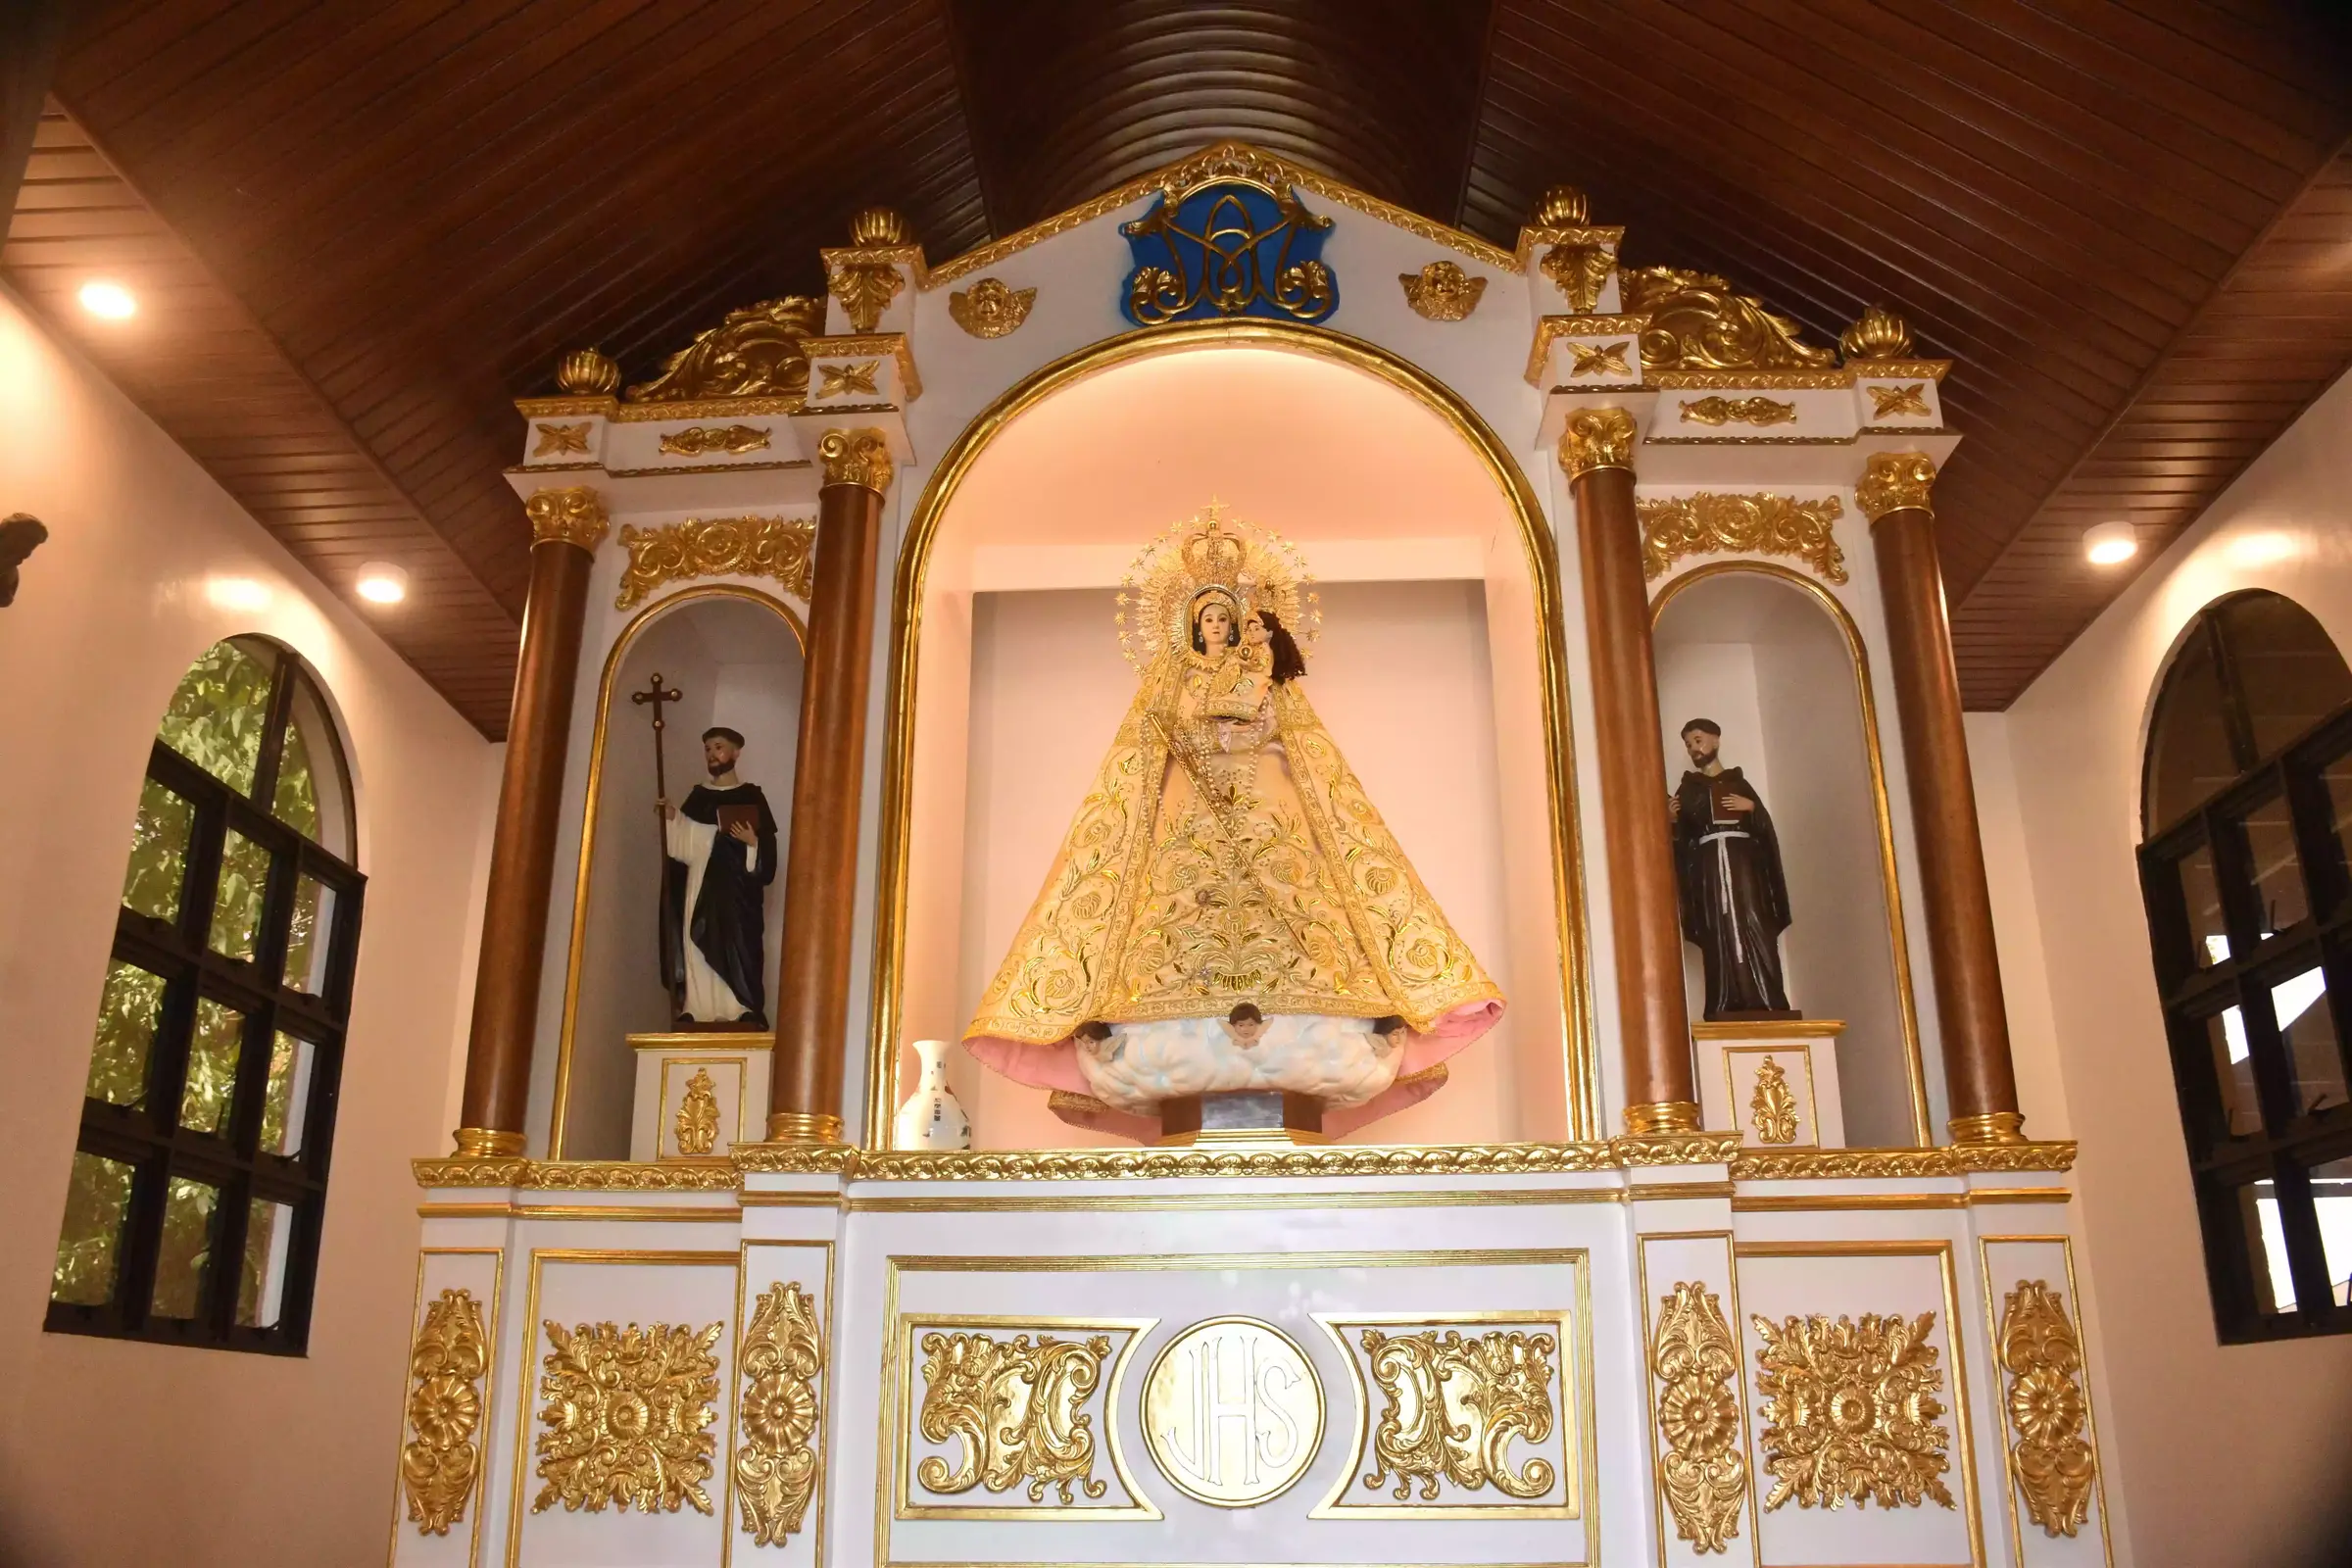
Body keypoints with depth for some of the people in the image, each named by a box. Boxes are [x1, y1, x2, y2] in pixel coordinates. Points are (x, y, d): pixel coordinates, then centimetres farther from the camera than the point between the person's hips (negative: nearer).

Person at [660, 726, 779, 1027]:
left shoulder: (751, 796, 5)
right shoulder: (697, 795, 16)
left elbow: (767, 851, 1)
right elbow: (681, 844, 12)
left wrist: (752, 842, -18)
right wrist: (671, 818, -4)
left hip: (736, 892, -4)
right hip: (700, 889, 4)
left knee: (735, 953, -10)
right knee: (699, 952, -3)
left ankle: (740, 1017, -12)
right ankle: (700, 1016, -3)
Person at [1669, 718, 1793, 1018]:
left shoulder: (1738, 782, 17)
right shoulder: (1687, 788, 16)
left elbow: (1765, 825, 10)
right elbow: (1680, 836, 8)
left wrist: (1751, 807, -7)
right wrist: (1671, 820, -11)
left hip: (1742, 863, 0)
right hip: (1708, 867, 0)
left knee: (1753, 929, -12)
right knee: (1719, 936, -10)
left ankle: (1767, 1005, -15)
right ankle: (1726, 1010, -14)